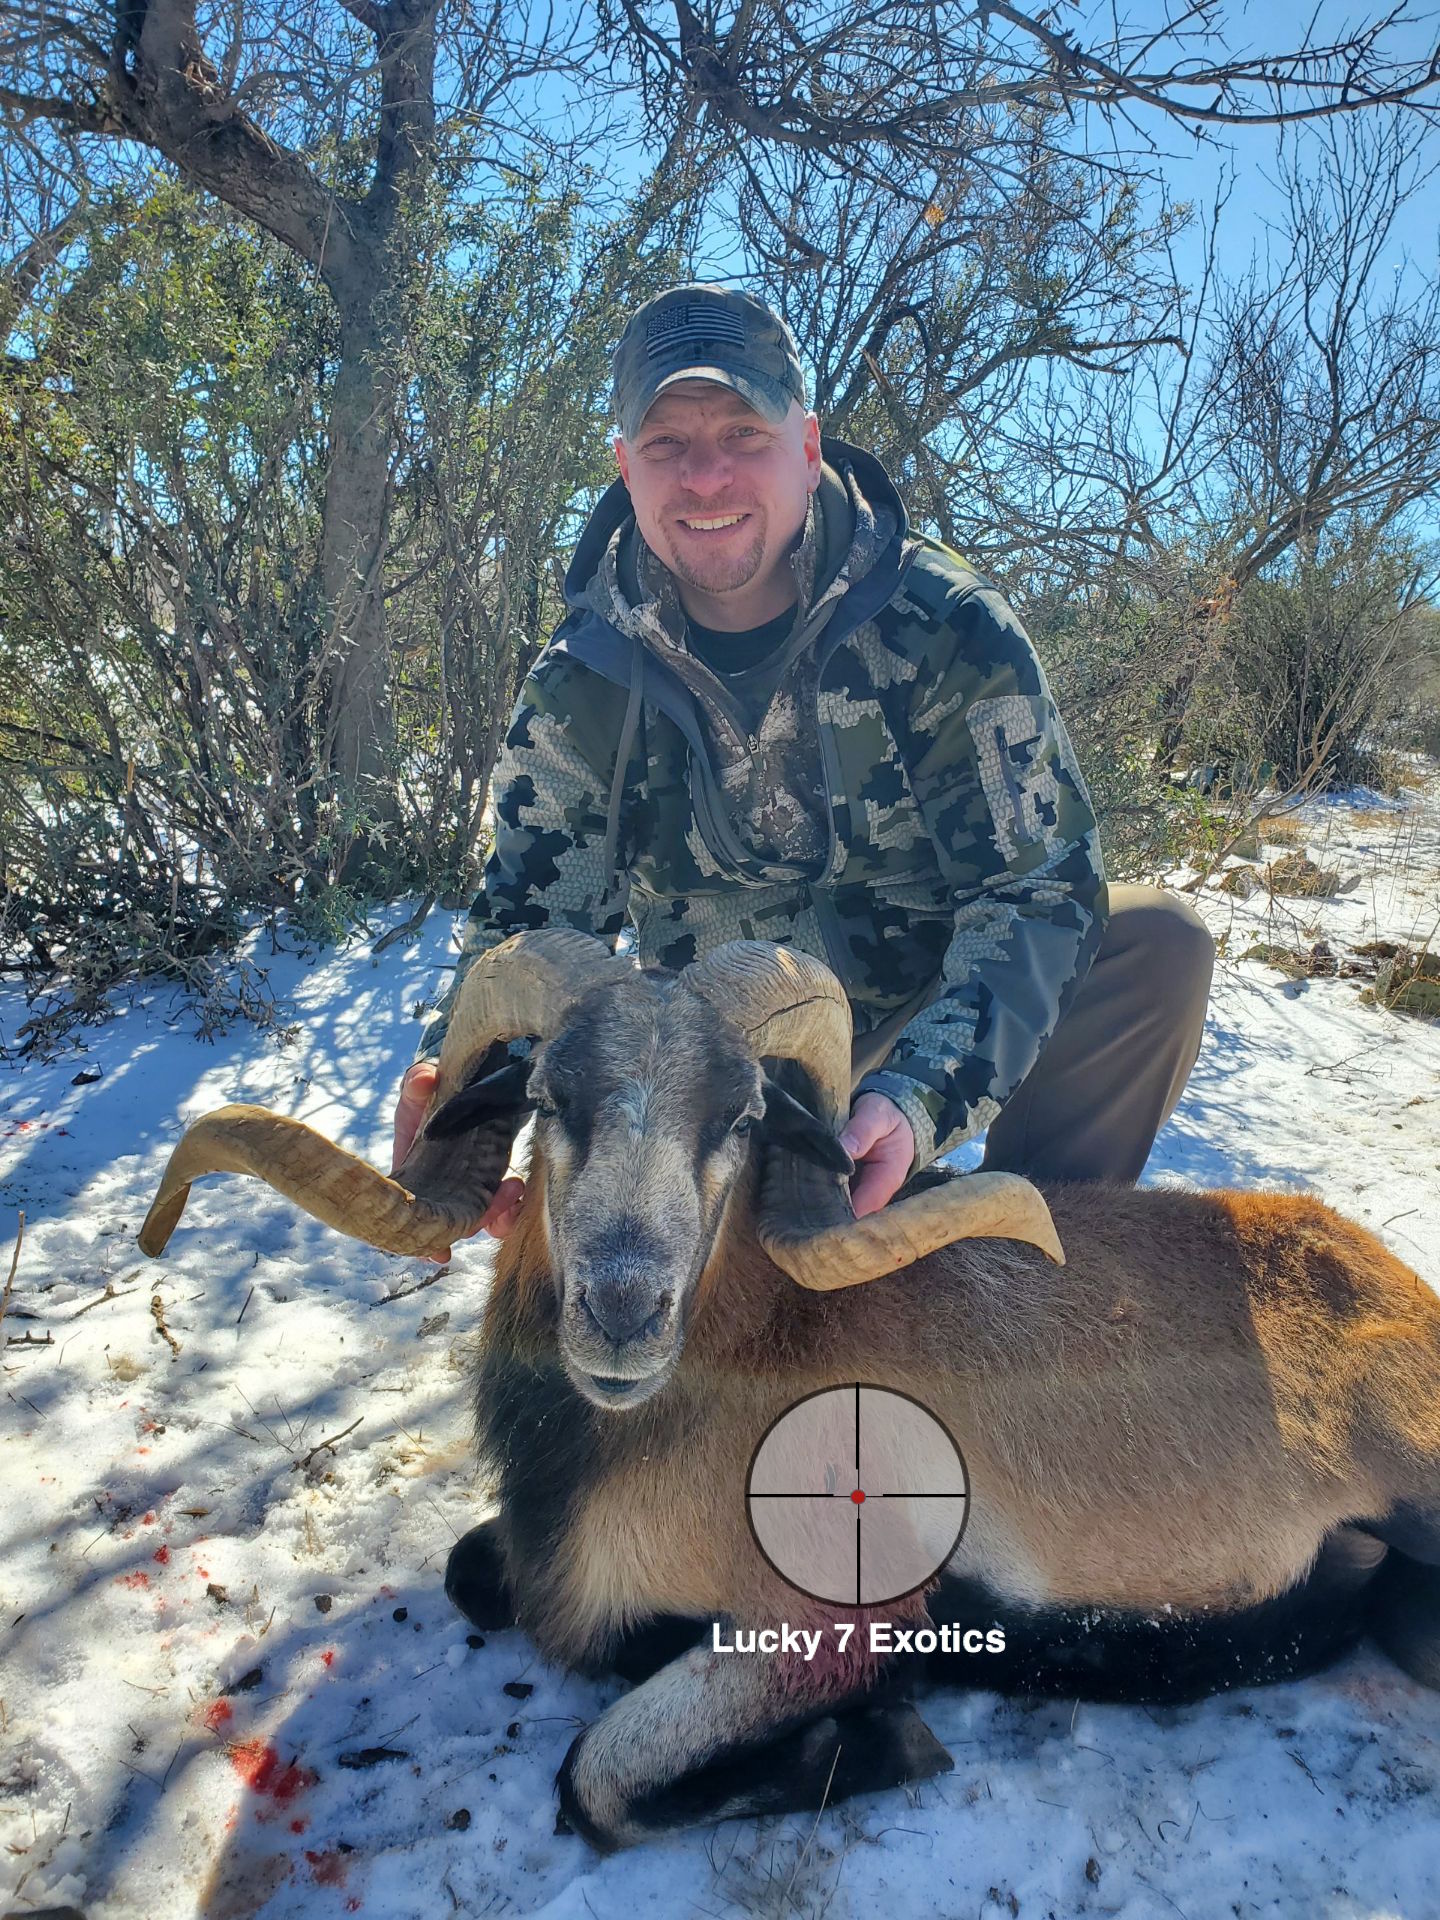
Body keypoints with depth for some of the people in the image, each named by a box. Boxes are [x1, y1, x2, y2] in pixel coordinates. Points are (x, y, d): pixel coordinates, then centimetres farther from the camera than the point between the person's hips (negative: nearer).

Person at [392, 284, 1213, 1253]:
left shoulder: (948, 629, -18)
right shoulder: (580, 684, -10)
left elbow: (1037, 887, -22)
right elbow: (532, 915, -8)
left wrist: (921, 1097, -40)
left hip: (929, 1013, -1)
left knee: (1160, 942, -23)